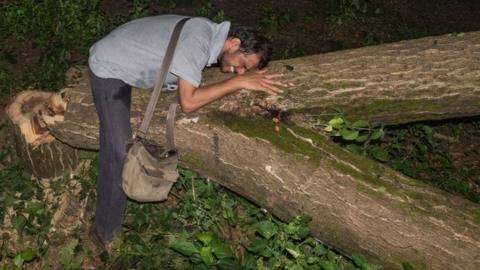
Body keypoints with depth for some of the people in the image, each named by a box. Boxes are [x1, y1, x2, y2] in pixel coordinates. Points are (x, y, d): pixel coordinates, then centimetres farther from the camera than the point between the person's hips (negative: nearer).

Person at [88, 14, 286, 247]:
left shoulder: (211, 34, -4)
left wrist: (249, 76, -8)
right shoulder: (198, 39, -32)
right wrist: (239, 82, -29)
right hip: (108, 68, -9)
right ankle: (108, 233, 1)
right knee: (119, 152, -12)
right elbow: (188, 102, -34)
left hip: (127, 60, 9)